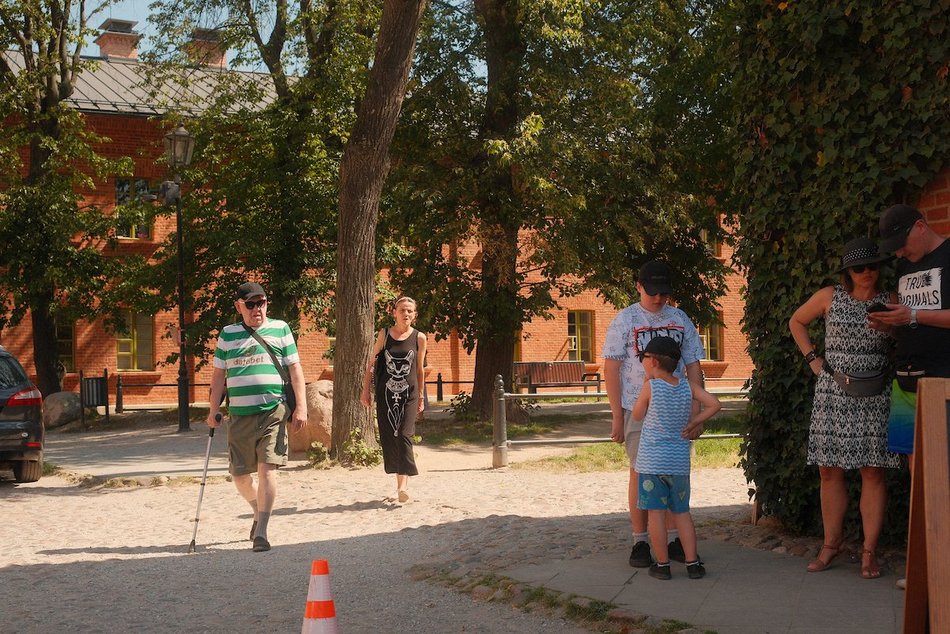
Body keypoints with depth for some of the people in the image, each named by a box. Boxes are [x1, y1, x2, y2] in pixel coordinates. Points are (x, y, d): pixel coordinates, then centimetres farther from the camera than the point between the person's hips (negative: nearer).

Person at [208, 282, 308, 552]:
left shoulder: (280, 329, 6)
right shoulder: (227, 334, 11)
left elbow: (295, 369, 5)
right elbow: (219, 375, 14)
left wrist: (301, 406, -2)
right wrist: (214, 409, 7)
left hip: (274, 411, -3)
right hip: (239, 415, 3)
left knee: (267, 469, -13)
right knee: (239, 475, 8)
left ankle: (261, 532, -9)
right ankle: (259, 510, 36)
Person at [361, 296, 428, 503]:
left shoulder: (419, 338, 4)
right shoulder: (384, 334, 5)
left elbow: (420, 370, 12)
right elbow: (372, 364, 11)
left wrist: (421, 397, 14)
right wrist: (365, 390, 6)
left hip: (409, 395, -2)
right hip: (386, 393, 2)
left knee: (404, 436, -13)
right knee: (389, 437, 2)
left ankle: (403, 485, -18)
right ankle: (400, 479, 14)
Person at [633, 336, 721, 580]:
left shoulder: (650, 387, -8)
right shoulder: (687, 387, 3)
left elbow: (637, 416, 5)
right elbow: (714, 405, -1)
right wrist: (691, 423, 5)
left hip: (651, 462, -4)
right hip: (680, 462, 4)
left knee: (656, 513, 2)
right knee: (682, 512, 13)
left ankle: (662, 564, 5)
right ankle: (692, 563, 12)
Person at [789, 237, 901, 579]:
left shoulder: (890, 302, 4)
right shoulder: (830, 297, 4)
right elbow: (796, 322, 17)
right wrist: (812, 359, 9)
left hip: (875, 395, -1)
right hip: (832, 393, 1)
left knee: (873, 471, -3)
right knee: (830, 471, 3)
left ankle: (869, 551, 3)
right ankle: (831, 544, 14)